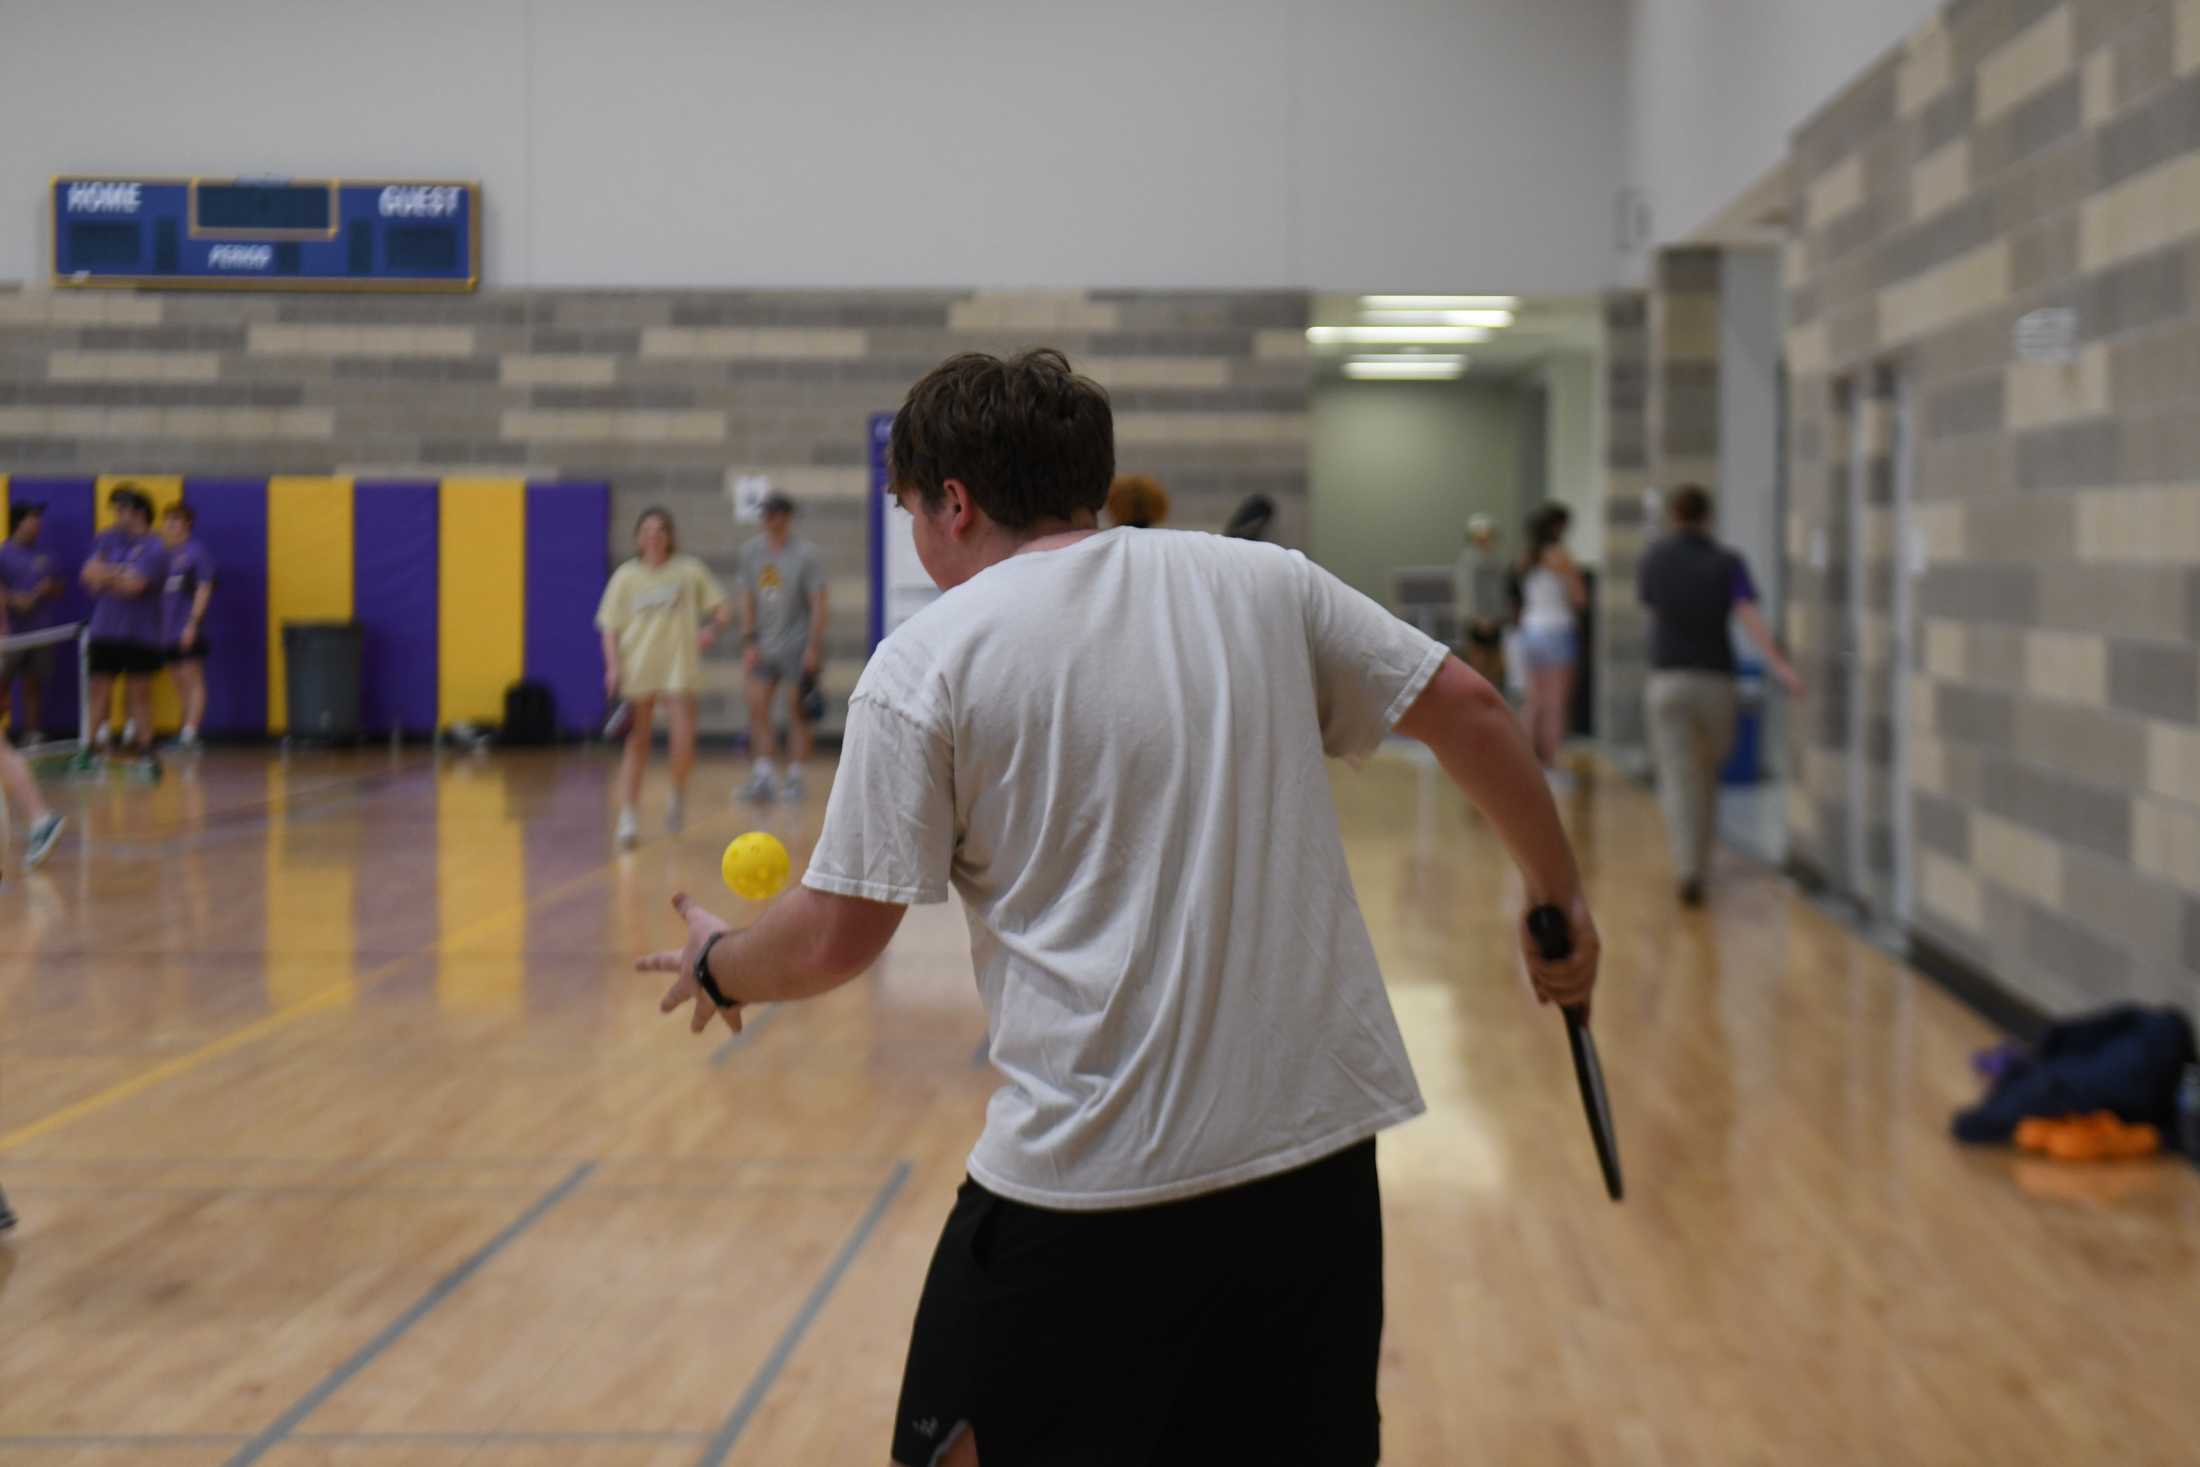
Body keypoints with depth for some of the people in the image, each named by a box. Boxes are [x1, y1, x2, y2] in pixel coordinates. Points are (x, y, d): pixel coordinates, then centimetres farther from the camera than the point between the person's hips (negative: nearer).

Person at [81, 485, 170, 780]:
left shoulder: (154, 548, -8)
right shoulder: (105, 540, 10)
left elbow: (133, 585, -19)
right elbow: (90, 577, 1)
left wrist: (105, 574, -8)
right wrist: (119, 575, -13)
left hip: (141, 634, -4)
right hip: (105, 631, 4)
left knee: (140, 692, -1)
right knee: (100, 689, 4)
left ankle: (146, 752, 4)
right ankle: (96, 747, 12)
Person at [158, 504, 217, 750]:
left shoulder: (196, 552, -5)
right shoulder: (164, 554, 12)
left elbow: (204, 590, -9)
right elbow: (156, 592, 16)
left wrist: (193, 622, -16)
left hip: (187, 633, -7)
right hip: (167, 632, 7)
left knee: (193, 681, -7)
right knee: (179, 683, 11)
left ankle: (190, 733, -13)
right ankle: (186, 733, 17)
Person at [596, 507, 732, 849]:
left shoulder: (690, 571, 3)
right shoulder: (626, 577, 4)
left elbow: (723, 609, 7)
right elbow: (610, 628, 4)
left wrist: (712, 630, -14)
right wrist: (613, 667, -10)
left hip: (678, 670, -1)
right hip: (637, 672, 1)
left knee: (684, 741, -11)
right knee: (637, 745, 3)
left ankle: (678, 796, 17)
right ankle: (629, 818, 9)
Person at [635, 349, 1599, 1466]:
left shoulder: (926, 662, -3)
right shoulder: (1261, 581, 8)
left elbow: (833, 940, -3)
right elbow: (1466, 707, 9)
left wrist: (715, 967, 18)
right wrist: (1556, 895, 22)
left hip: (1088, 1175, -4)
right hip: (1318, 1138, 4)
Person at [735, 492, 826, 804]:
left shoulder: (804, 554, -10)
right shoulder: (751, 551, 4)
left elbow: (818, 603, -10)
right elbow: (748, 599, 9)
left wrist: (813, 647, -15)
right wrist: (749, 641, 1)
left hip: (797, 644, -4)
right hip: (765, 645, 4)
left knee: (797, 712, 2)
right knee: (757, 707, -5)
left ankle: (795, 778, 9)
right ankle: (762, 776, -3)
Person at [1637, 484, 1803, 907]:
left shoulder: (1654, 560, 1)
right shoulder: (1727, 563, -3)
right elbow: (1749, 616, -17)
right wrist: (1780, 666, -25)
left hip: (1668, 679, -1)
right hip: (1716, 681, 1)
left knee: (1678, 780, -5)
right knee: (1707, 775, 20)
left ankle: (1688, 870, -21)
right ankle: (1698, 861, 29)